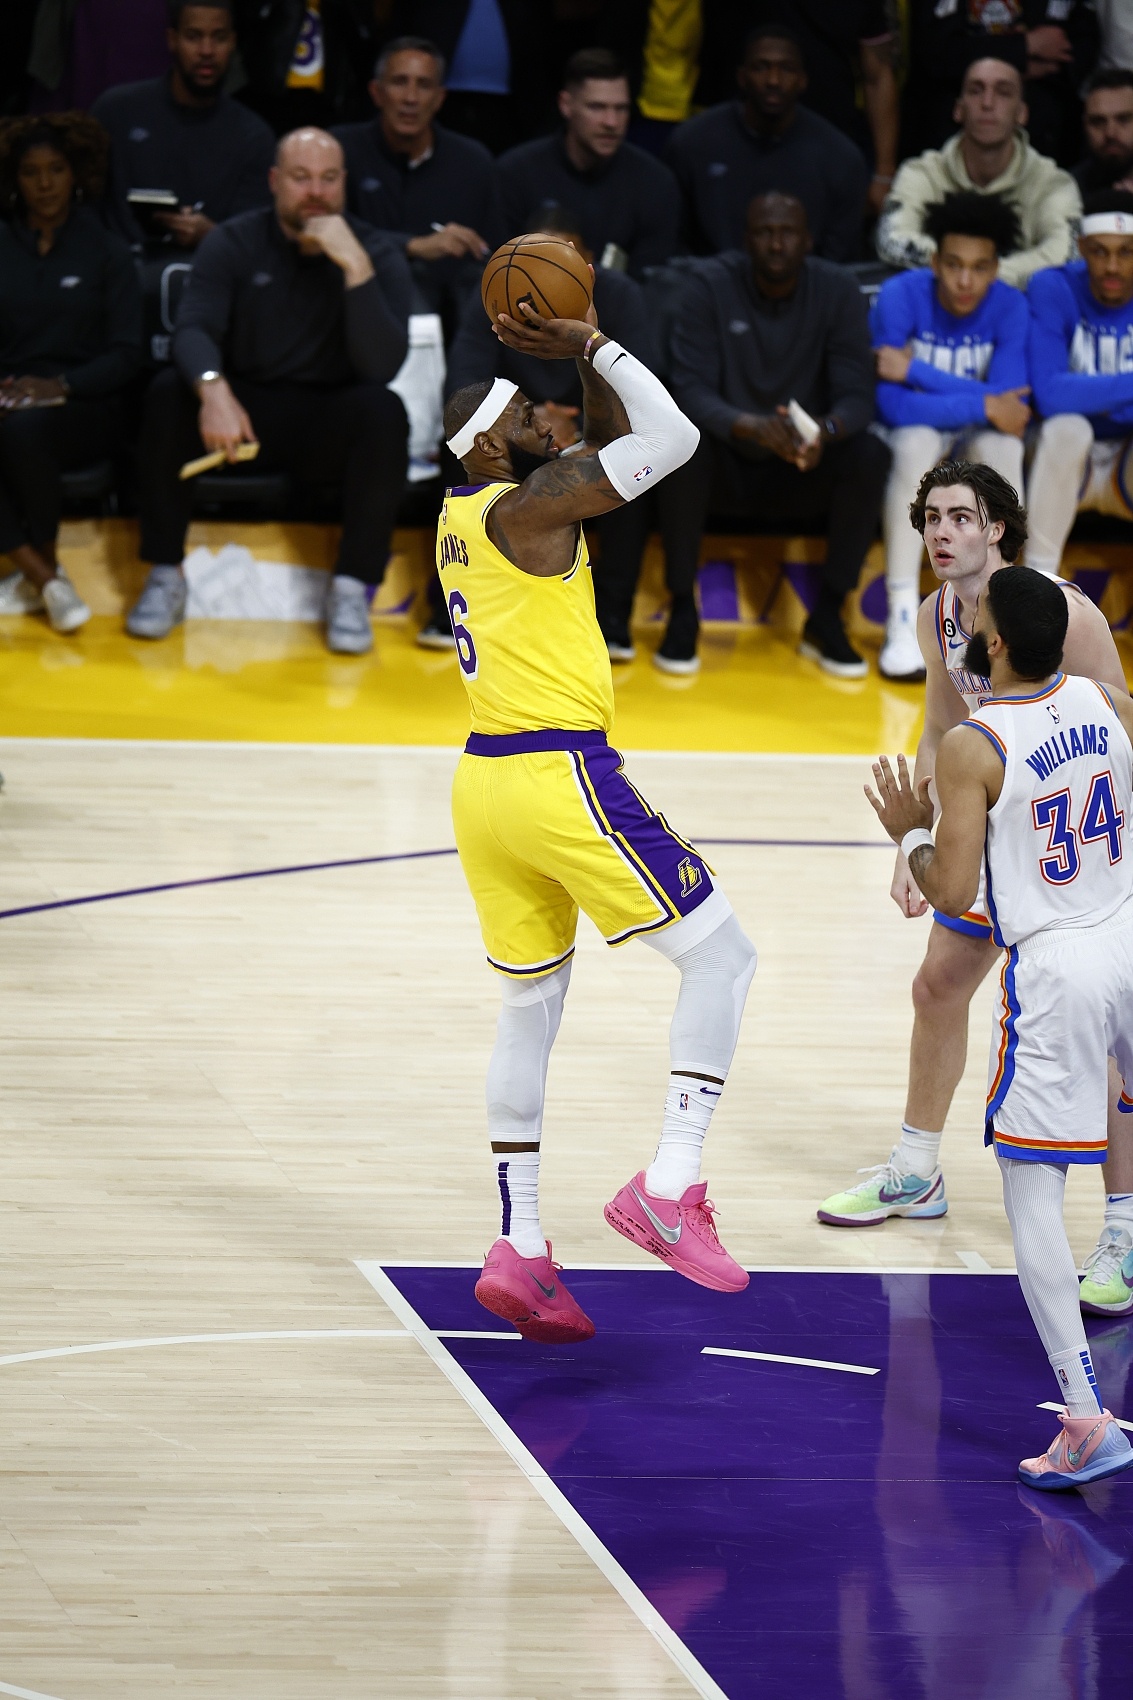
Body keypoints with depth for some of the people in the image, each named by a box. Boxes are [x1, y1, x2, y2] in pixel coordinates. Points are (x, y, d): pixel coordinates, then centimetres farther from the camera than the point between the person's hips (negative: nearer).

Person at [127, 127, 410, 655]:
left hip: (329, 427, -1)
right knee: (168, 392, -28)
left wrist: (356, 268, -29)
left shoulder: (377, 254, -4)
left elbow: (382, 365, -19)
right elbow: (193, 331, -16)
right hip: (244, 413, 1)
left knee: (384, 410, -32)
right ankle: (165, 577, -18)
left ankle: (352, 589, -27)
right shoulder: (233, 244, -1)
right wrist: (213, 390, -39)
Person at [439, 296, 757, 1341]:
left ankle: (520, 1252, 13)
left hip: (487, 785, 9)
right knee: (721, 955, -1)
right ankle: (670, 1187, -11)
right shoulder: (524, 504, -12)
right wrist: (593, 344, -7)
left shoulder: (464, 514, 15)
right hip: (561, 777, -9)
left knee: (528, 1011, 15)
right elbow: (671, 439, -16)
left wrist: (584, 353, 13)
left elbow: (623, 446, 24)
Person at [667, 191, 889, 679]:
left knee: (870, 455, -28)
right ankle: (682, 613, -20)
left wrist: (825, 431, -39)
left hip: (803, 473, 1)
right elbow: (690, 390, -20)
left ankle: (826, 619, -16)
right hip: (727, 466, -1)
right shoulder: (713, 285, -11)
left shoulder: (837, 290, -7)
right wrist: (750, 427, -41)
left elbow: (857, 396, -14)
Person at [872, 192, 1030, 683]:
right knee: (916, 440, -35)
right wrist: (982, 405, -30)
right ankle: (903, 619, -36)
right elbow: (891, 403, -28)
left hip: (973, 444, 2)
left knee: (1002, 445, -32)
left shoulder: (1009, 306, -13)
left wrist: (916, 371, -29)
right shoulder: (901, 296, -19)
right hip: (909, 439, -2)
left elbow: (1010, 406, -25)